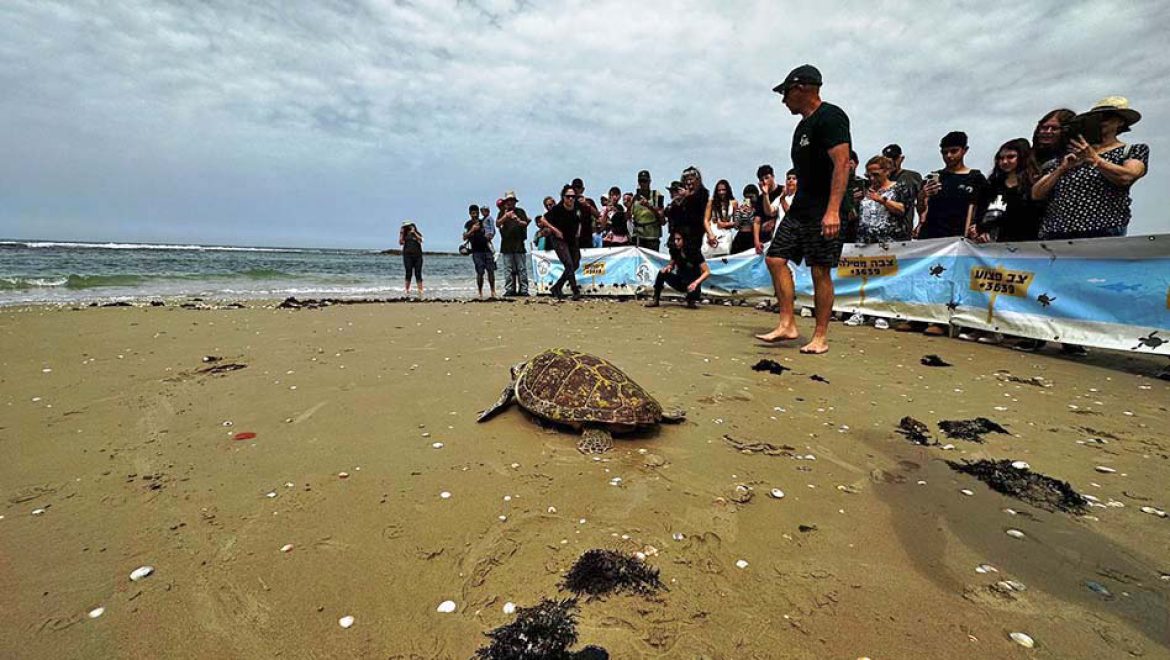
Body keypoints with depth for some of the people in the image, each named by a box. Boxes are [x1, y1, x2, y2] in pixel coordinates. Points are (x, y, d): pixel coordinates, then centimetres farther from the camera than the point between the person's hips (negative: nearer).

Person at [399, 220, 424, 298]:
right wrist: (401, 233, -3)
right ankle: (407, 291, 1)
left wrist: (414, 232, -11)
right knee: (408, 273, -3)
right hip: (407, 255, 0)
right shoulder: (405, 234, 11)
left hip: (418, 255, 0)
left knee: (418, 274, -2)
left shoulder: (417, 233, 9)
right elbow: (401, 242, 1)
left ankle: (420, 291, -3)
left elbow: (420, 240, -9)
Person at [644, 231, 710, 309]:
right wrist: (668, 267, -13)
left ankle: (692, 300, 1)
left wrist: (696, 283, -35)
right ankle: (655, 300, -14)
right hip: (680, 281, 4)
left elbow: (707, 272, -19)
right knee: (662, 273, -20)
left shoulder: (695, 253, -18)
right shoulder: (675, 251, -5)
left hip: (692, 284, -4)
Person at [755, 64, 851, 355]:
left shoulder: (830, 117, -10)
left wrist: (832, 210, -28)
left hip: (824, 211, -9)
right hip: (800, 208, 9)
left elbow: (842, 163, -20)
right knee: (776, 259, 1)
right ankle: (788, 324, 5)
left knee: (821, 271, -6)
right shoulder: (803, 126, 19)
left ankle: (820, 337, 3)